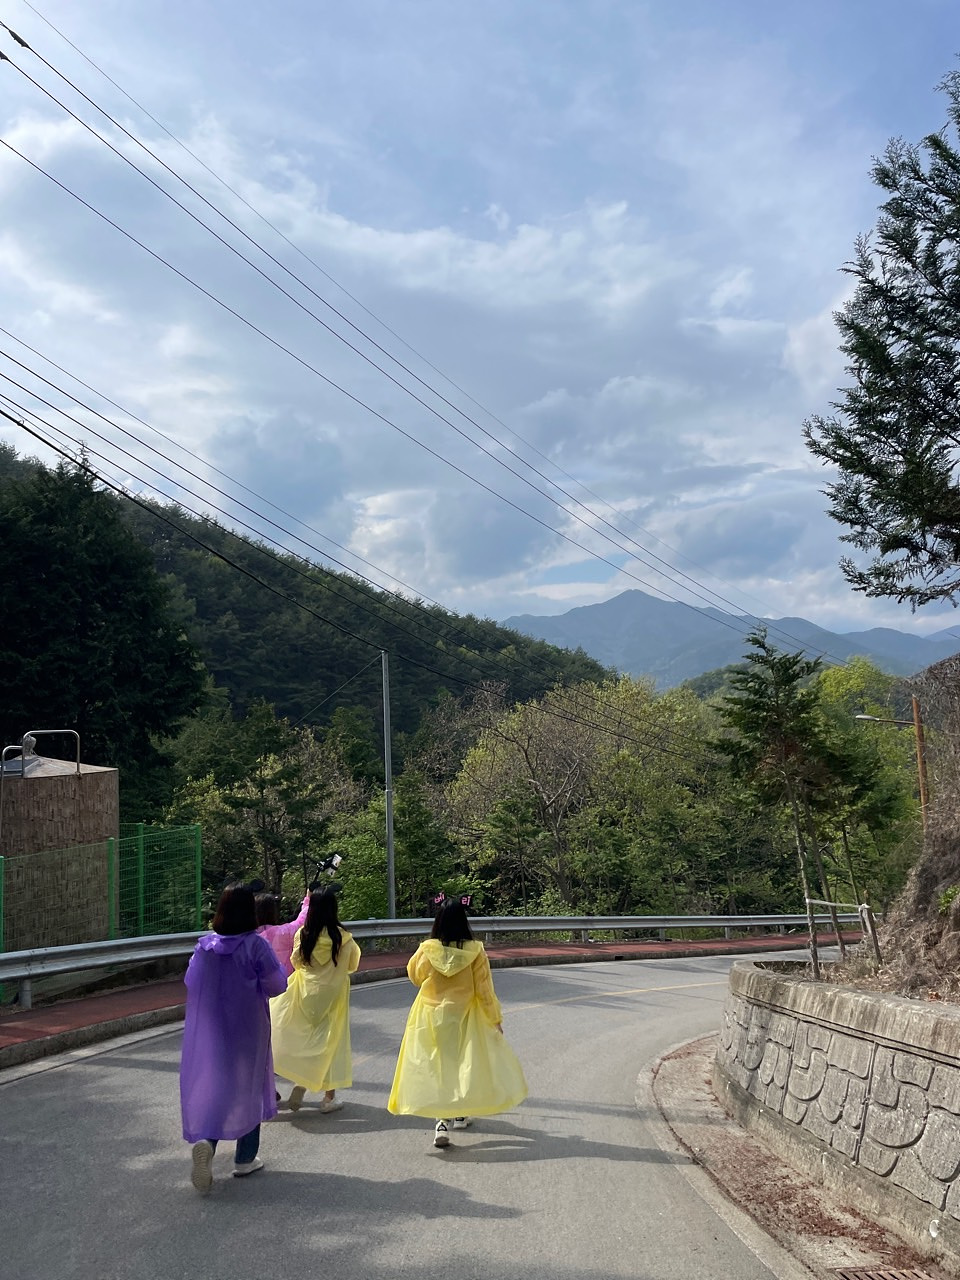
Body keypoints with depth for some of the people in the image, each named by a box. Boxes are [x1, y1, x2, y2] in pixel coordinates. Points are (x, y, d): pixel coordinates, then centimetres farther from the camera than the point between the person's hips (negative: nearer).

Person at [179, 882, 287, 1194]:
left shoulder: (205, 946, -6)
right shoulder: (255, 946, -17)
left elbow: (190, 982, 7)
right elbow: (276, 985, -12)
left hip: (209, 1030, 3)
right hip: (247, 1031, -3)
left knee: (210, 1084, 11)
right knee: (249, 1087, 13)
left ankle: (205, 1140, -15)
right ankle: (245, 1158, 22)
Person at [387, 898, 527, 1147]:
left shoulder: (427, 949, -14)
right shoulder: (475, 951, -16)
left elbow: (414, 975, 5)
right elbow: (484, 989, -8)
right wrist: (495, 1019, 3)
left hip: (431, 1016, 0)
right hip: (464, 1017, 0)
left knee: (435, 1067, 6)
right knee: (465, 1063, 19)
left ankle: (441, 1121, -8)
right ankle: (459, 1114, 32)